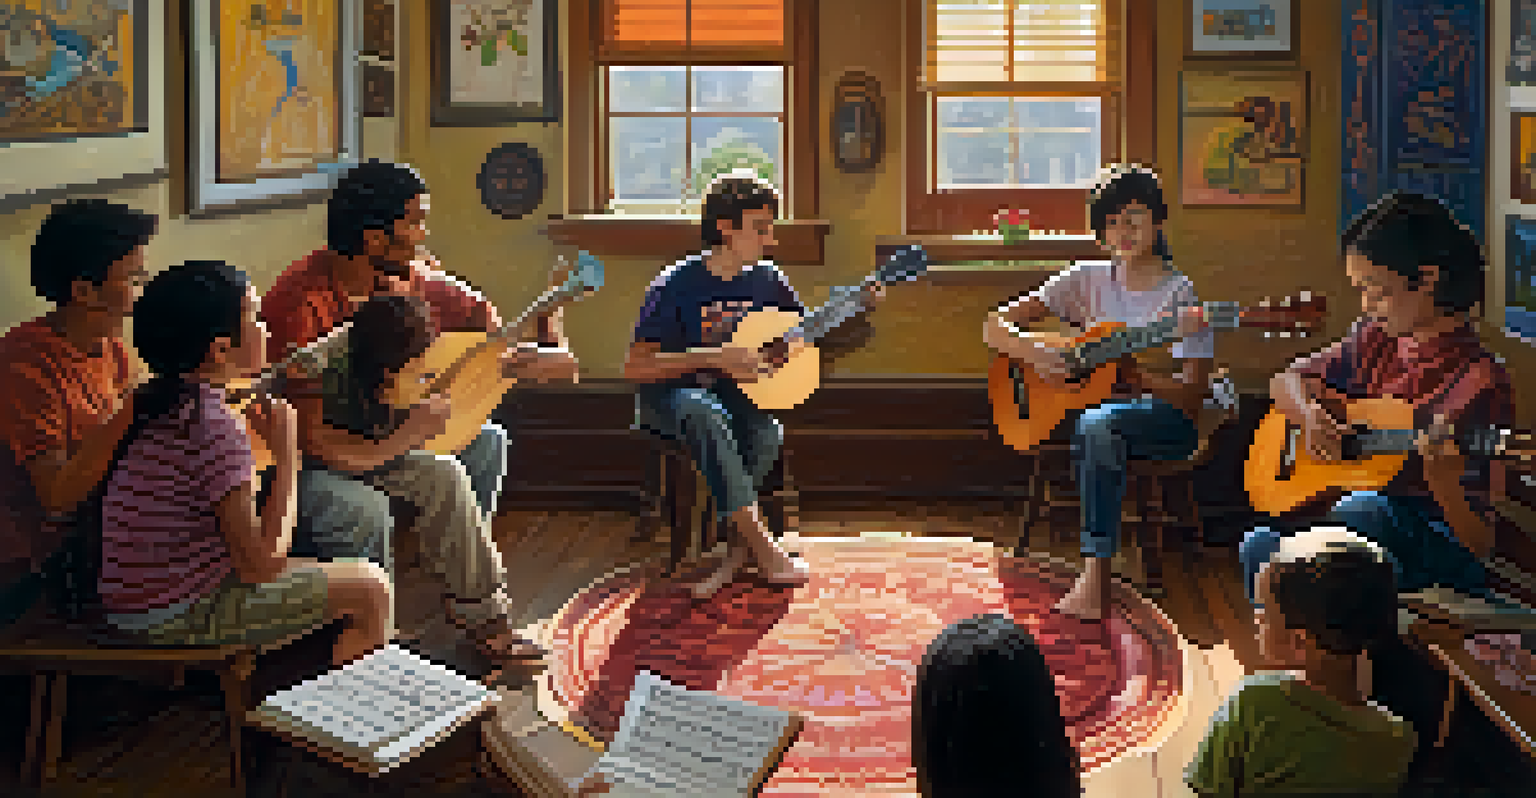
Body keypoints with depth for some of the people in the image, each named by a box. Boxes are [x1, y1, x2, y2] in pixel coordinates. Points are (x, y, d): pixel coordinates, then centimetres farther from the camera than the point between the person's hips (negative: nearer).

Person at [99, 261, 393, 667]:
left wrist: (253, 430, 8)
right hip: (179, 616, -9)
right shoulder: (216, 427, -23)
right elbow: (261, 564, -21)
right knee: (373, 590, -3)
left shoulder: (154, 400, 4)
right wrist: (287, 454, -14)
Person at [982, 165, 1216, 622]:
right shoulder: (1087, 281, 7)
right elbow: (995, 327, 1)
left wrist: (1131, 375, -25)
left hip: (1167, 421, -3)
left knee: (1099, 423, -36)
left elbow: (1193, 397, -9)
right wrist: (1035, 354, -19)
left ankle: (1096, 576, -33)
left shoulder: (1180, 294, -4)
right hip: (1096, 406, 3)